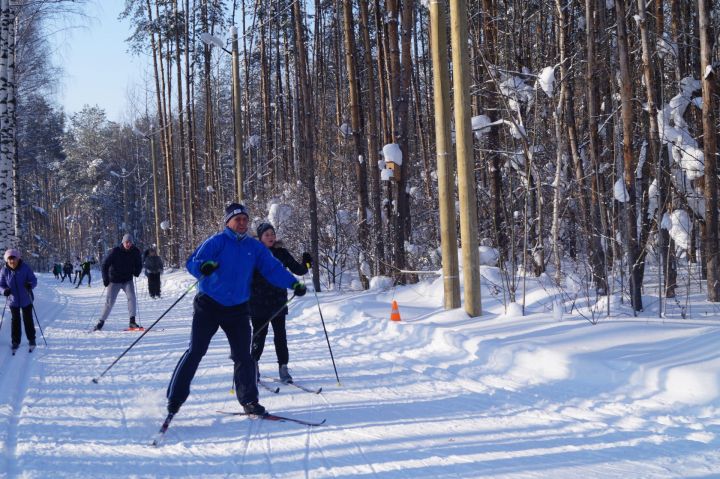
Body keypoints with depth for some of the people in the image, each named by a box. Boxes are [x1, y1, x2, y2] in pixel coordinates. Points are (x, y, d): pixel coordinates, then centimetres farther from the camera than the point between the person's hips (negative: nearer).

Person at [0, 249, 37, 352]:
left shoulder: (25, 268, -16)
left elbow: (34, 280, -10)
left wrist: (30, 285, -32)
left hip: (26, 299, -1)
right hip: (13, 300, 1)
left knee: (28, 320, 11)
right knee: (15, 321, 10)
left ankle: (31, 339, 28)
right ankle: (15, 342, 22)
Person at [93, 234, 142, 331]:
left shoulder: (135, 252, -6)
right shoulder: (116, 251, -14)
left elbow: (139, 265, 9)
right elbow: (105, 265, -9)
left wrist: (137, 271, -12)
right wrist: (105, 278, -17)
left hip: (128, 280, 2)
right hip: (114, 281, -2)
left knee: (132, 297, -19)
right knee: (110, 302, -1)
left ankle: (132, 322, -18)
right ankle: (101, 322, 14)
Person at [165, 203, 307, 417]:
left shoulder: (254, 246, 6)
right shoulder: (217, 242, -7)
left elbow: (273, 269, 3)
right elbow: (192, 262, -14)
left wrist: (294, 283, -11)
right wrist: (204, 266, -37)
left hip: (237, 309, 3)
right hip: (209, 305, -3)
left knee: (243, 356, 2)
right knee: (195, 352, -3)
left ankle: (249, 400, 14)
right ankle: (175, 398, 6)